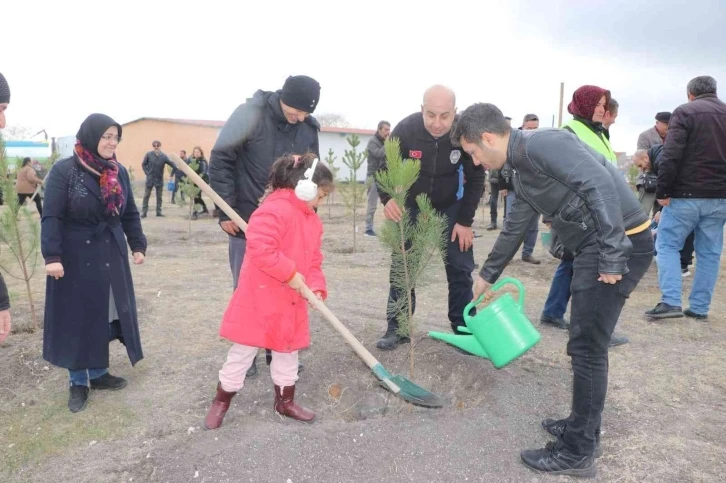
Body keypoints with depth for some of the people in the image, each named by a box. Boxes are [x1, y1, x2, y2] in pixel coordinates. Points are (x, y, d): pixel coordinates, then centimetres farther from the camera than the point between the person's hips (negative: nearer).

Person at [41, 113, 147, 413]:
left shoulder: (119, 172, 5)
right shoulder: (64, 171, -10)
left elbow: (130, 214, 12)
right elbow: (51, 217, -13)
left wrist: (137, 245, 9)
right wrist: (52, 256, -19)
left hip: (111, 257, 5)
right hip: (75, 259, -5)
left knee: (106, 316, 12)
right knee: (77, 319, 5)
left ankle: (98, 373, 28)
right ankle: (78, 382, 19)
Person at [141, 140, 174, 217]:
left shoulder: (163, 156, -6)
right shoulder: (149, 154, -5)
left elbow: (171, 164, -20)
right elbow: (143, 164, 4)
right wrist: (147, 172, -8)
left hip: (159, 179, 1)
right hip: (150, 178, -1)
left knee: (159, 196, 8)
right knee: (146, 195, 3)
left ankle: (158, 211, 17)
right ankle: (144, 211, 8)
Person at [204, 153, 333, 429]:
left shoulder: (312, 219, 9)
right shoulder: (274, 209, -21)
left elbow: (313, 260, 12)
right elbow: (260, 249, -30)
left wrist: (316, 287, -3)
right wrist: (290, 274, -25)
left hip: (291, 301, 8)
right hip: (260, 297, -8)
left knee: (288, 350, 19)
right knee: (243, 350, 6)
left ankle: (285, 401, 36)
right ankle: (221, 401, 25)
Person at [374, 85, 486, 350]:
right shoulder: (405, 129, -27)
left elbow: (475, 178, -11)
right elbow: (386, 169, -14)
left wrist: (465, 221, -13)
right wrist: (388, 198, -35)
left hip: (449, 207, 1)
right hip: (410, 206, 0)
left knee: (460, 268, 1)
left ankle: (463, 330, 14)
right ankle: (397, 327, 12)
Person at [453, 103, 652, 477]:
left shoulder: (542, 144, -15)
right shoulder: (522, 172, 15)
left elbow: (600, 183, -27)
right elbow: (514, 229, 27)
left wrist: (612, 256, -26)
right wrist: (488, 275, 37)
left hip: (619, 243, -10)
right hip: (594, 248, 10)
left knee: (587, 346, -3)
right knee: (586, 343, 17)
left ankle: (578, 453, 10)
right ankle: (582, 427, 32)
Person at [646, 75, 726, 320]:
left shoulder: (685, 112, -4)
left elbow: (671, 155, -15)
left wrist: (662, 191, -12)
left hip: (686, 194, -5)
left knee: (667, 244, 3)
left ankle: (671, 302, -7)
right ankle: (699, 307, 12)